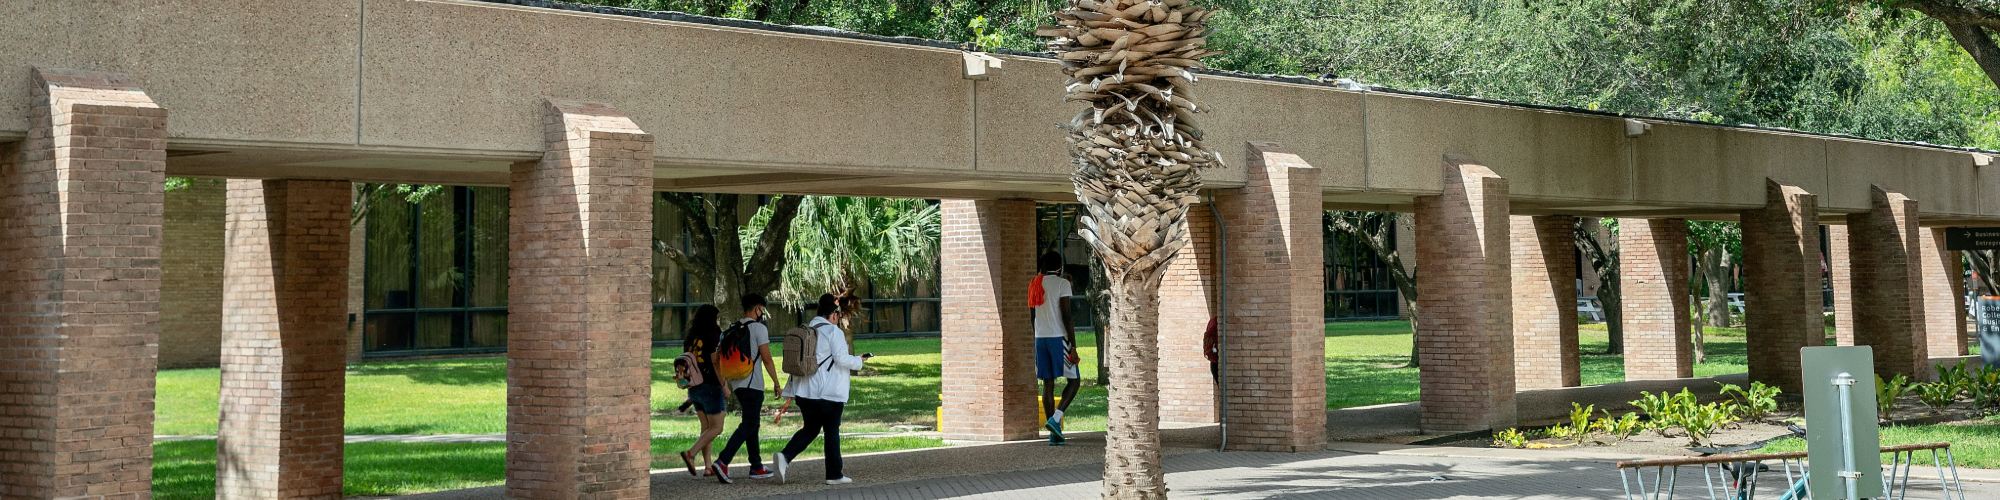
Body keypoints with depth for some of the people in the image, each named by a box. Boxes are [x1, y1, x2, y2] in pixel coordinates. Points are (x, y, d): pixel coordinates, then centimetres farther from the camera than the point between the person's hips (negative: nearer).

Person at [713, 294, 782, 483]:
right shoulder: (759, 328, -9)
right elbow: (767, 359, -11)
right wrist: (777, 383, -3)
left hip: (738, 384, 8)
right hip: (752, 384, -8)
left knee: (752, 424, 15)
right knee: (748, 425, -9)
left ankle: (756, 467, 17)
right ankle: (722, 461, -23)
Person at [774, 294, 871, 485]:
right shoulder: (832, 331, -10)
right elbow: (842, 359, -15)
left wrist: (791, 390, 22)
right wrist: (858, 360, 5)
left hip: (805, 391, 6)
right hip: (829, 393, -6)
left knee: (810, 428, 16)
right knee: (832, 431, 5)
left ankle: (785, 456, -6)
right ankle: (834, 475, 10)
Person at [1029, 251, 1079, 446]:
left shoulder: (1034, 284, 11)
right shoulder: (1062, 284, -7)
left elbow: (1031, 314, 14)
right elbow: (1066, 316, -13)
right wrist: (1073, 347, -11)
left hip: (1040, 338, 6)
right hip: (1059, 337, -6)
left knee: (1048, 384, 7)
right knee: (1073, 380, 6)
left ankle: (1054, 434, 4)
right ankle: (1055, 418, -15)